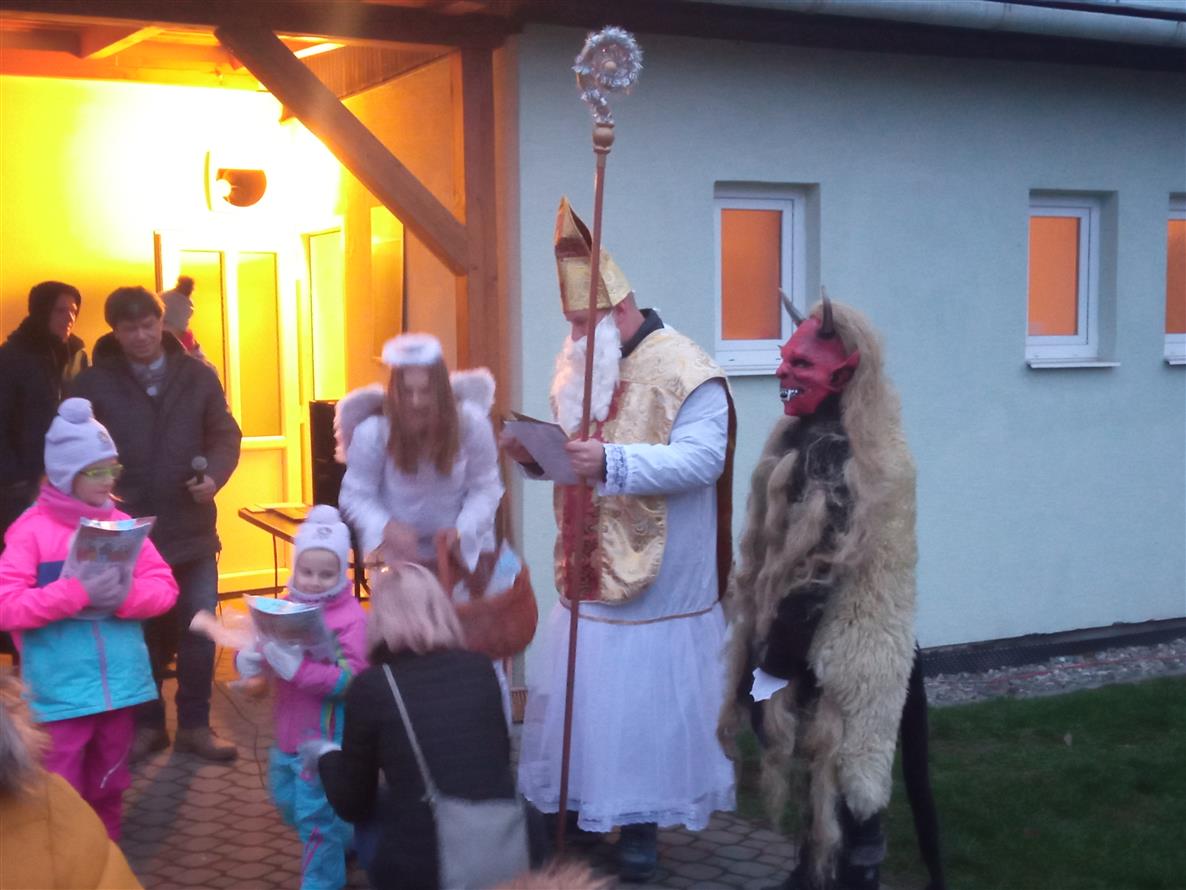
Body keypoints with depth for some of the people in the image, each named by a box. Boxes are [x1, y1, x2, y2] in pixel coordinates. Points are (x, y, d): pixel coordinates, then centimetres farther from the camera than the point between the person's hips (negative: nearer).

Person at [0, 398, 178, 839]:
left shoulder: (122, 524, 4)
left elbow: (165, 588, 2)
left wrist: (122, 595, -18)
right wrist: (78, 593, -25)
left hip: (119, 684, 4)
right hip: (61, 693, -4)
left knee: (109, 788, 18)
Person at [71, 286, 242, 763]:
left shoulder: (198, 376, 2)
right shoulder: (93, 383, -1)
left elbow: (225, 435, 4)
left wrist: (214, 475, -15)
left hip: (191, 528, 1)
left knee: (198, 630, 7)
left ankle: (195, 725, 21)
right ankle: (146, 724, 25)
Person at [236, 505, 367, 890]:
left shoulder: (350, 617, -19)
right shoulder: (285, 606, 0)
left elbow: (352, 678, -27)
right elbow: (258, 647, 7)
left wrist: (298, 669, -35)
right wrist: (248, 659, -18)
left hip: (326, 738, -8)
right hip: (288, 732, 8)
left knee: (317, 816, 0)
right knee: (289, 803, 25)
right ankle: (341, 844, 48)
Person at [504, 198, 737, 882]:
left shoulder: (684, 371, -14)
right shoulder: (579, 364, 11)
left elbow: (701, 458, -26)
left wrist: (612, 461, -37)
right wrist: (539, 456, -5)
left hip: (656, 584, -7)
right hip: (589, 574, 7)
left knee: (644, 701, 1)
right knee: (573, 693, 13)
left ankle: (640, 824, 17)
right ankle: (573, 807, 28)